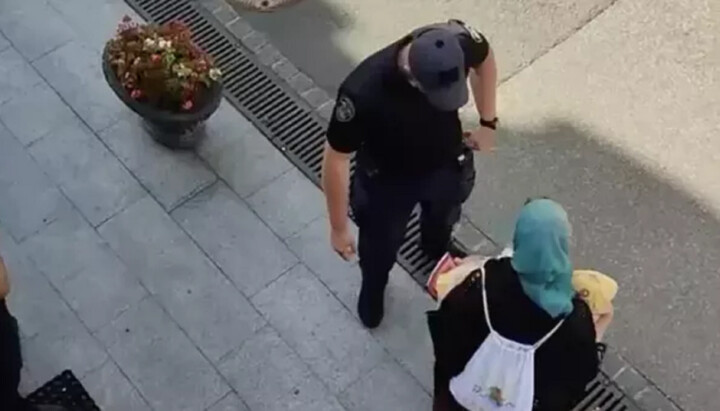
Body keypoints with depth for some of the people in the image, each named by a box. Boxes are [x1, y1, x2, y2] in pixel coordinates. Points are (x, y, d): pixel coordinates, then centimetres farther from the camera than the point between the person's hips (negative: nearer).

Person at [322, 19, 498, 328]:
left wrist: (488, 122, -4)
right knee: (380, 244, 25)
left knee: (441, 222, 35)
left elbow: (484, 58, -6)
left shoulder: (459, 42, -33)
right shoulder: (363, 92, -43)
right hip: (388, 180, -3)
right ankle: (372, 287, 61)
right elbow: (336, 159, -27)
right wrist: (339, 228, -17)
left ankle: (439, 260, 71)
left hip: (446, 165, 3)